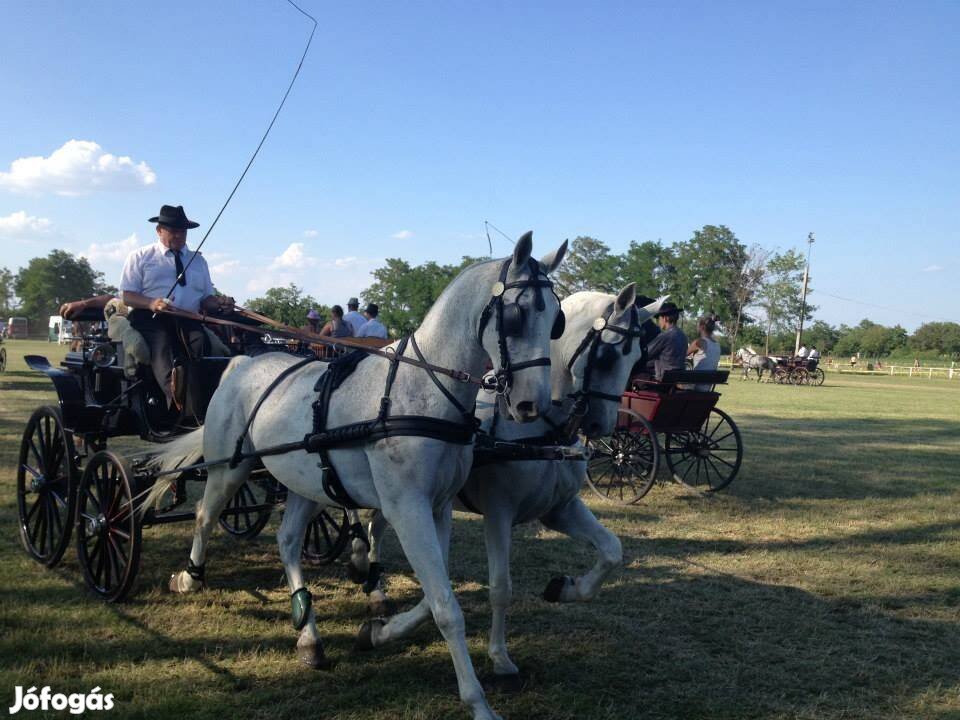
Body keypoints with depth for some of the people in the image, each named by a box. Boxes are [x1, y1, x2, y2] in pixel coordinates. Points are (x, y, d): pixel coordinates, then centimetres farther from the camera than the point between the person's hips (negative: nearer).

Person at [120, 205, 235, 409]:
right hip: (151, 319, -4)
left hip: (189, 322, 4)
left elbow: (206, 299, 21)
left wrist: (219, 303, -5)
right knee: (162, 348, -38)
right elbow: (127, 295, 7)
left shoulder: (198, 261, 28)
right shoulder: (140, 256, 17)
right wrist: (151, 303, -15)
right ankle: (178, 402, -61)